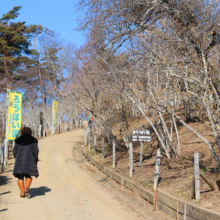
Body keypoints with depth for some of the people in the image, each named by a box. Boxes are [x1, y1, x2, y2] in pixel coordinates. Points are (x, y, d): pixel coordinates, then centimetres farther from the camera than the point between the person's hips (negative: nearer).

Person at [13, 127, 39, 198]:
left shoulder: (18, 140, 10)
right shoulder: (33, 140, 6)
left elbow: (14, 151, 8)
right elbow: (35, 151, -2)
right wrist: (35, 160, 7)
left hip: (19, 160, 1)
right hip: (30, 160, -1)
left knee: (20, 177, 9)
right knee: (28, 175, 11)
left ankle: (22, 192, 0)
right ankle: (27, 188, -14)